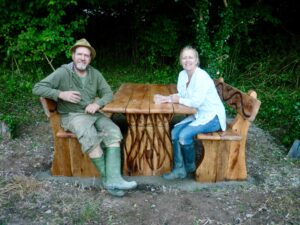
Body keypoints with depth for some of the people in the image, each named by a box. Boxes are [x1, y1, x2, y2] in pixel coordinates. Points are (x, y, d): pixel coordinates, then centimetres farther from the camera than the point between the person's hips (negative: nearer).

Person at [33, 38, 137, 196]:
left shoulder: (95, 73, 8)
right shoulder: (63, 72, -6)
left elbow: (108, 93, 10)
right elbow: (37, 88, -9)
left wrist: (97, 104, -11)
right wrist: (61, 94, -21)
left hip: (93, 113, 5)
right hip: (72, 116, -5)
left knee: (113, 132, -22)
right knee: (91, 138, -33)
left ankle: (113, 179, -29)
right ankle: (108, 178, -19)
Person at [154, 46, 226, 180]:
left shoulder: (202, 76, -23)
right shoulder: (183, 74, 3)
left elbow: (196, 102, -28)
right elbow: (182, 96, 7)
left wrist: (178, 100, -14)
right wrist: (166, 98, -12)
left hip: (212, 117, -8)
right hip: (198, 115, 8)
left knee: (184, 135, -23)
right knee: (175, 132, -9)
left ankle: (190, 166, 4)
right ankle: (179, 169, 0)